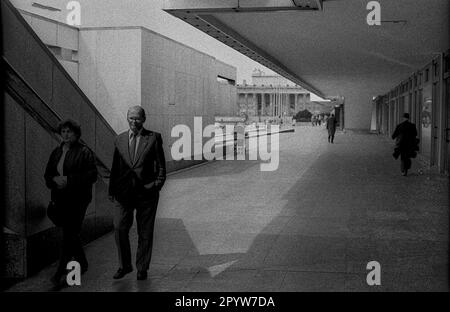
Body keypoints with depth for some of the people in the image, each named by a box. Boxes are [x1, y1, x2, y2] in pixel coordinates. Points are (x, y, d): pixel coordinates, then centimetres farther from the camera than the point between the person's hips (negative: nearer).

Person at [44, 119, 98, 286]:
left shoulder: (84, 152, -5)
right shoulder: (56, 152, 14)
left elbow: (92, 175, -11)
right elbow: (47, 174, 17)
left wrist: (69, 179, -18)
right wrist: (55, 179, -7)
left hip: (77, 199, -7)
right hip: (61, 199, 7)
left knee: (69, 234, -10)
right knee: (71, 233, 13)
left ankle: (60, 272, -9)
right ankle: (82, 264, 29)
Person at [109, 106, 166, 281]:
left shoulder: (154, 137, 2)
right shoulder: (120, 139, 11)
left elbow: (161, 165, 4)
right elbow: (115, 167, 14)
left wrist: (157, 186, -6)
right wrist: (112, 190, 8)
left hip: (146, 192, -2)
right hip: (124, 193, 2)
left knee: (145, 233, 5)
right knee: (119, 228, -6)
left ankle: (142, 268, 18)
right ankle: (124, 265, 11)